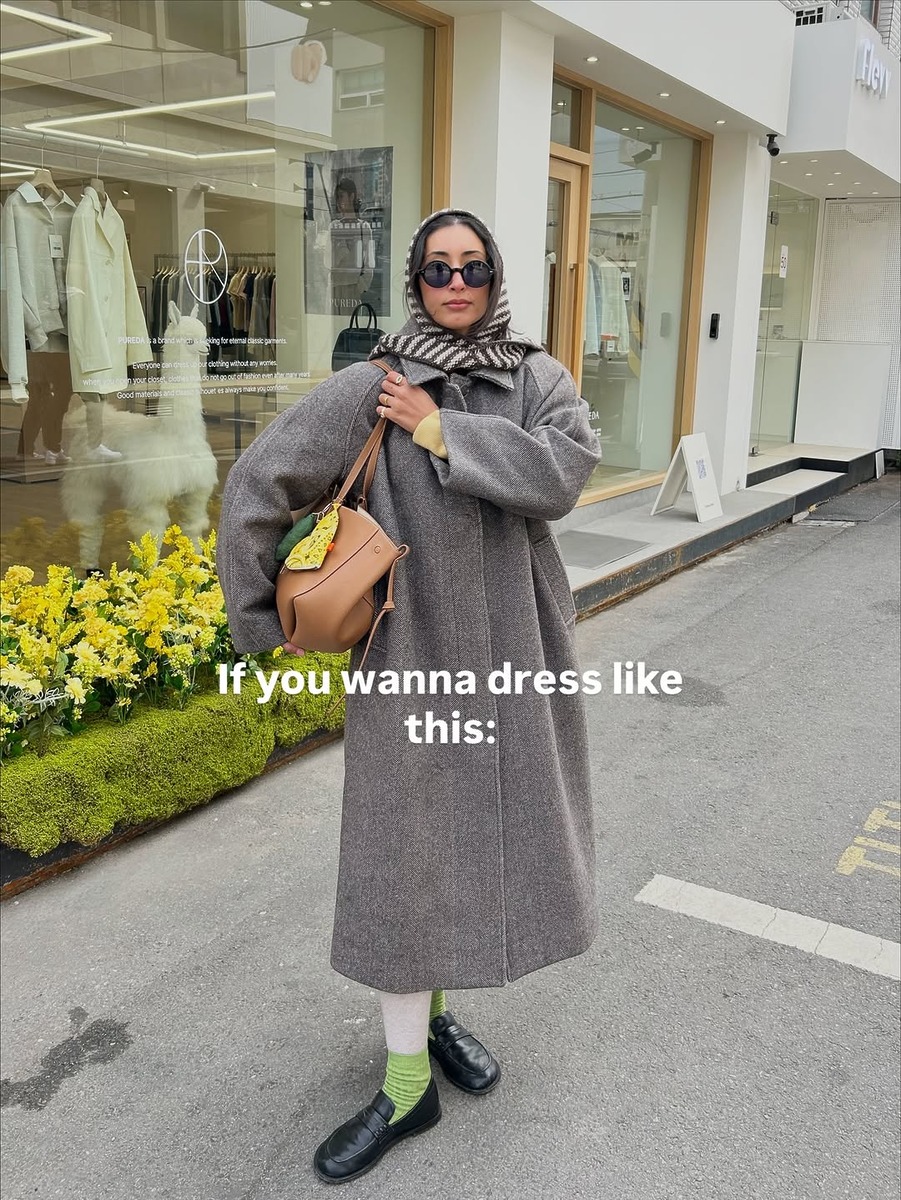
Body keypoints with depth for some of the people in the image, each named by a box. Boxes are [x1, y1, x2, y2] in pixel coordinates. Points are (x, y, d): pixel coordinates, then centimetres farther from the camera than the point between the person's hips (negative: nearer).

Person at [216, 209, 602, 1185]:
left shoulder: (539, 378, 3)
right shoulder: (370, 388, -6)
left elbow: (562, 472, -16)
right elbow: (256, 485, -7)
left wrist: (438, 429, -16)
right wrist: (261, 619, -5)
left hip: (513, 650, 3)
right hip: (413, 654, -3)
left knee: (485, 833, 14)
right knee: (406, 850, 2)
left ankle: (434, 1009, 39)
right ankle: (407, 1083, 17)